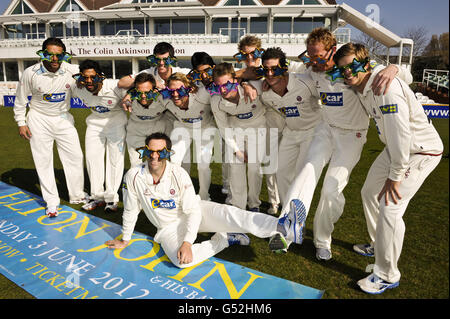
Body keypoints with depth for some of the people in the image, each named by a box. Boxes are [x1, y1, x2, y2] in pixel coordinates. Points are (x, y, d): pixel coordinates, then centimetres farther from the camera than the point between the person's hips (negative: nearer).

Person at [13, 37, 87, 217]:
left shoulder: (72, 71, -13)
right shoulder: (31, 73, -13)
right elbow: (20, 99, -1)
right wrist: (21, 123, 0)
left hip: (63, 118, 2)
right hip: (39, 119, -1)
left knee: (75, 156, 2)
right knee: (43, 160, 1)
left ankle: (77, 196, 19)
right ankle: (51, 202, 13)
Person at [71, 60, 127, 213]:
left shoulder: (115, 86, -30)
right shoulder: (79, 90, -15)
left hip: (116, 124, -4)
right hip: (94, 124, 4)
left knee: (115, 160, -5)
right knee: (92, 159, 4)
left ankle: (111, 198, 8)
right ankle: (97, 196, 17)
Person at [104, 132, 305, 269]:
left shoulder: (179, 174, -20)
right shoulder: (133, 177, -17)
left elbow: (193, 211, -20)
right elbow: (130, 211, -3)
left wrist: (187, 242, -30)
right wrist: (125, 240, 7)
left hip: (193, 212, -1)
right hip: (169, 226, 2)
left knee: (223, 212, -33)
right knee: (180, 260, -32)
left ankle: (283, 226, -48)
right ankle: (224, 239, -10)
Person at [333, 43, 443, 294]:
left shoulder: (386, 86, -29)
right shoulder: (360, 87, -1)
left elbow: (400, 133, -31)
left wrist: (394, 176, -24)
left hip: (421, 152, -10)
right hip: (397, 148, 10)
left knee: (389, 208, -15)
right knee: (369, 193, 17)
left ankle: (387, 276, 3)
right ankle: (378, 246, 39)